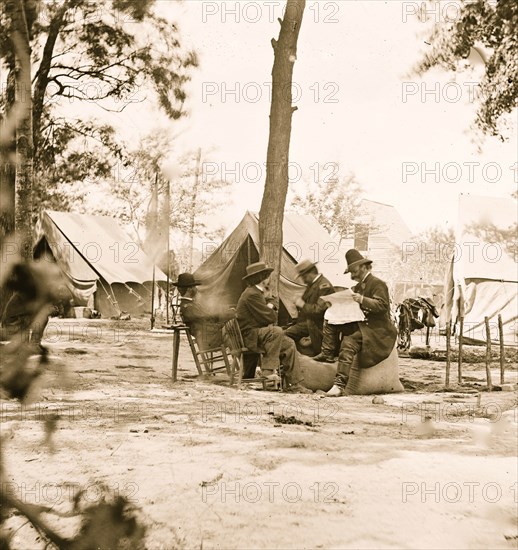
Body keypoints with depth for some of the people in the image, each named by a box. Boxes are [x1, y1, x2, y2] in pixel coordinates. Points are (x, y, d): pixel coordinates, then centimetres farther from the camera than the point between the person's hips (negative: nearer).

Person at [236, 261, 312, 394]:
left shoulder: (257, 292, 14)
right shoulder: (252, 295, -20)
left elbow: (271, 301, 28)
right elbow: (270, 317, -20)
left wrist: (270, 305, 5)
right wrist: (271, 311, 2)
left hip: (257, 333, 11)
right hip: (249, 335, -11)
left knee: (289, 344, 3)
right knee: (276, 331, -33)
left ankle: (294, 384, 3)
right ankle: (268, 368, -26)